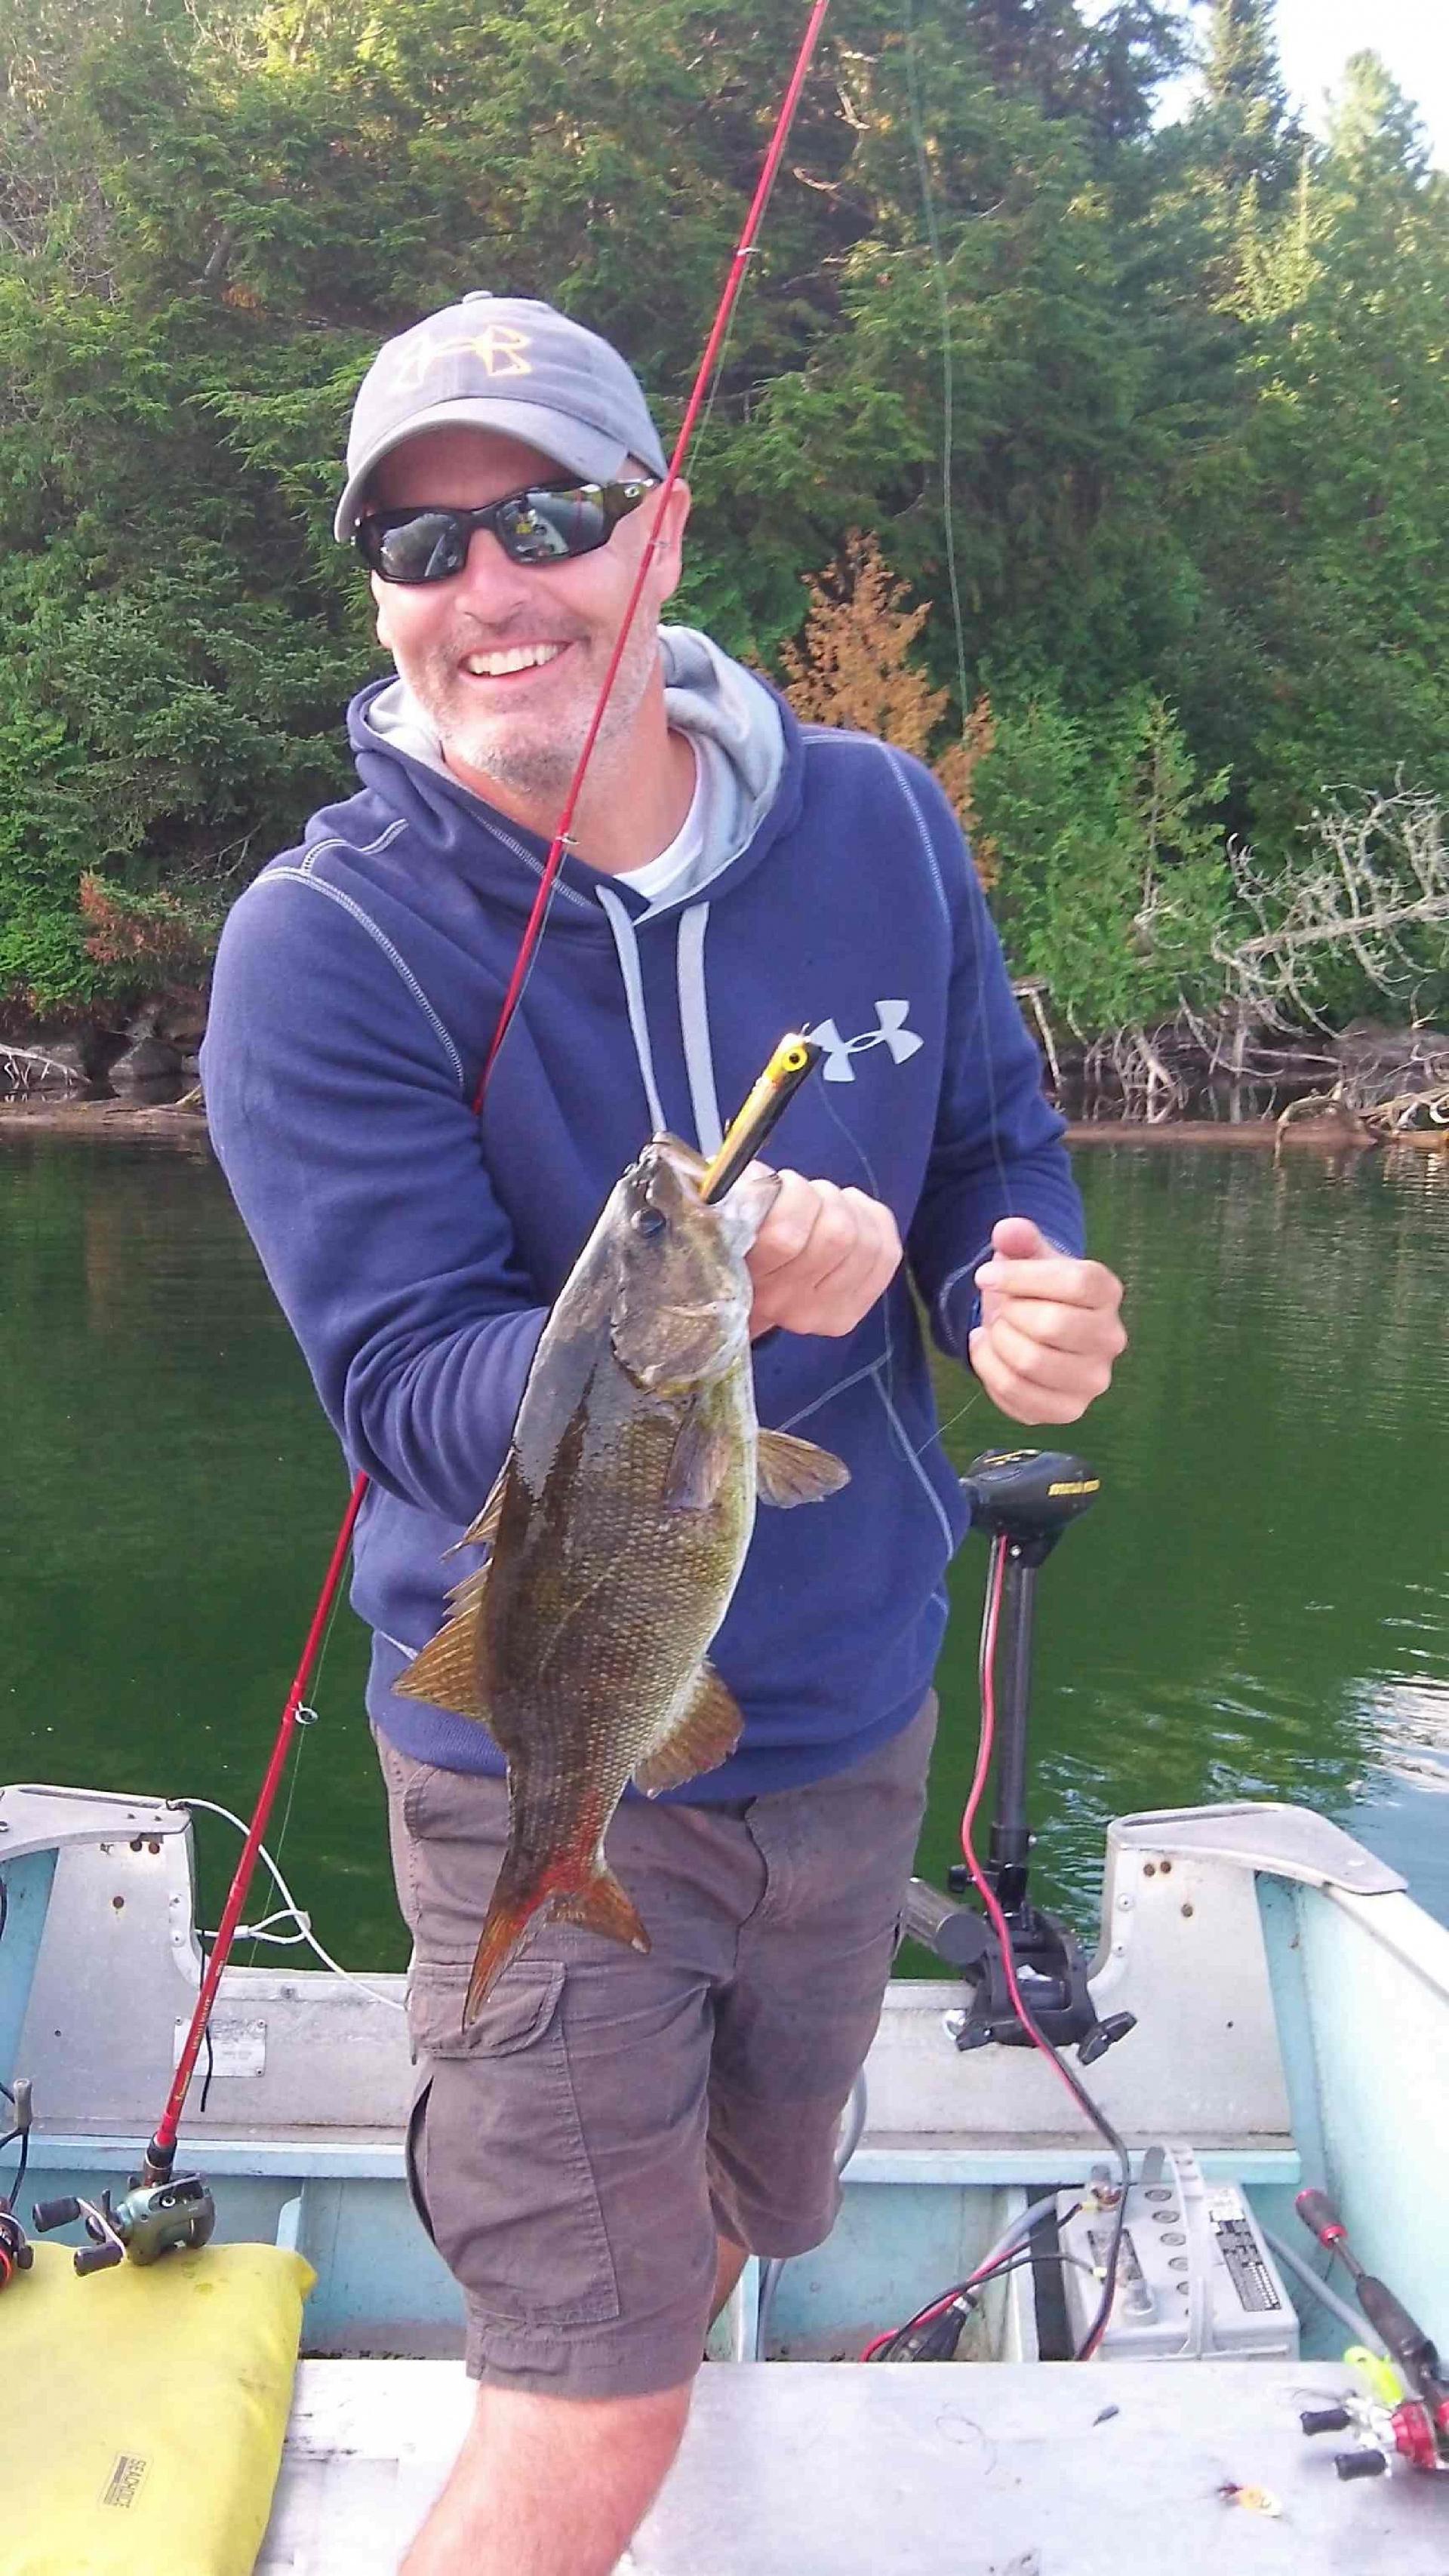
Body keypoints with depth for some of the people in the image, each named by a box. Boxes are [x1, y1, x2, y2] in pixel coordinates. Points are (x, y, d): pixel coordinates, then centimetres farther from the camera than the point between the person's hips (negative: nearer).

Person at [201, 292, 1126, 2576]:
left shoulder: (878, 823, -6)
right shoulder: (322, 946, -19)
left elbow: (1001, 1157, 6)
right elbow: (416, 1404, -23)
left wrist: (1024, 1299, -18)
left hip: (855, 1717, 5)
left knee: (739, 2217, 29)